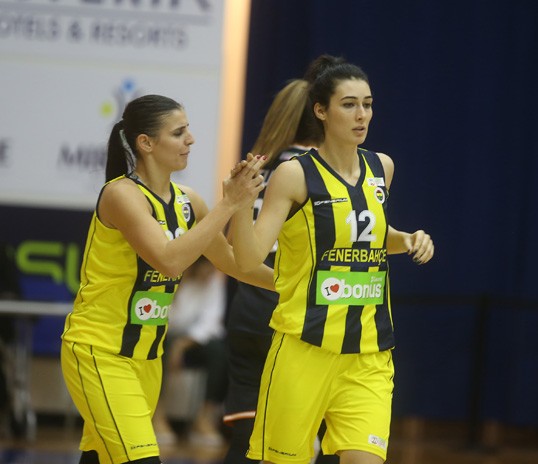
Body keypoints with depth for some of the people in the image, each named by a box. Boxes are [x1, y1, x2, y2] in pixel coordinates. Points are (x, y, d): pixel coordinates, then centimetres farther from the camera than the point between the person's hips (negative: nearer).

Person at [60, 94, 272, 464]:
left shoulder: (187, 201, 5)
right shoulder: (122, 195, -18)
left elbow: (231, 261, 21)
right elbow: (170, 260, -32)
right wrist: (229, 204, -30)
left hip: (147, 355, 8)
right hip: (98, 353, -8)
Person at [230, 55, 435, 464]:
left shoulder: (381, 168, 8)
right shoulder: (296, 176, -8)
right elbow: (249, 258, -15)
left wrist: (408, 240, 9)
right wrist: (241, 203, -30)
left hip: (369, 357, 4)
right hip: (305, 349, -4)